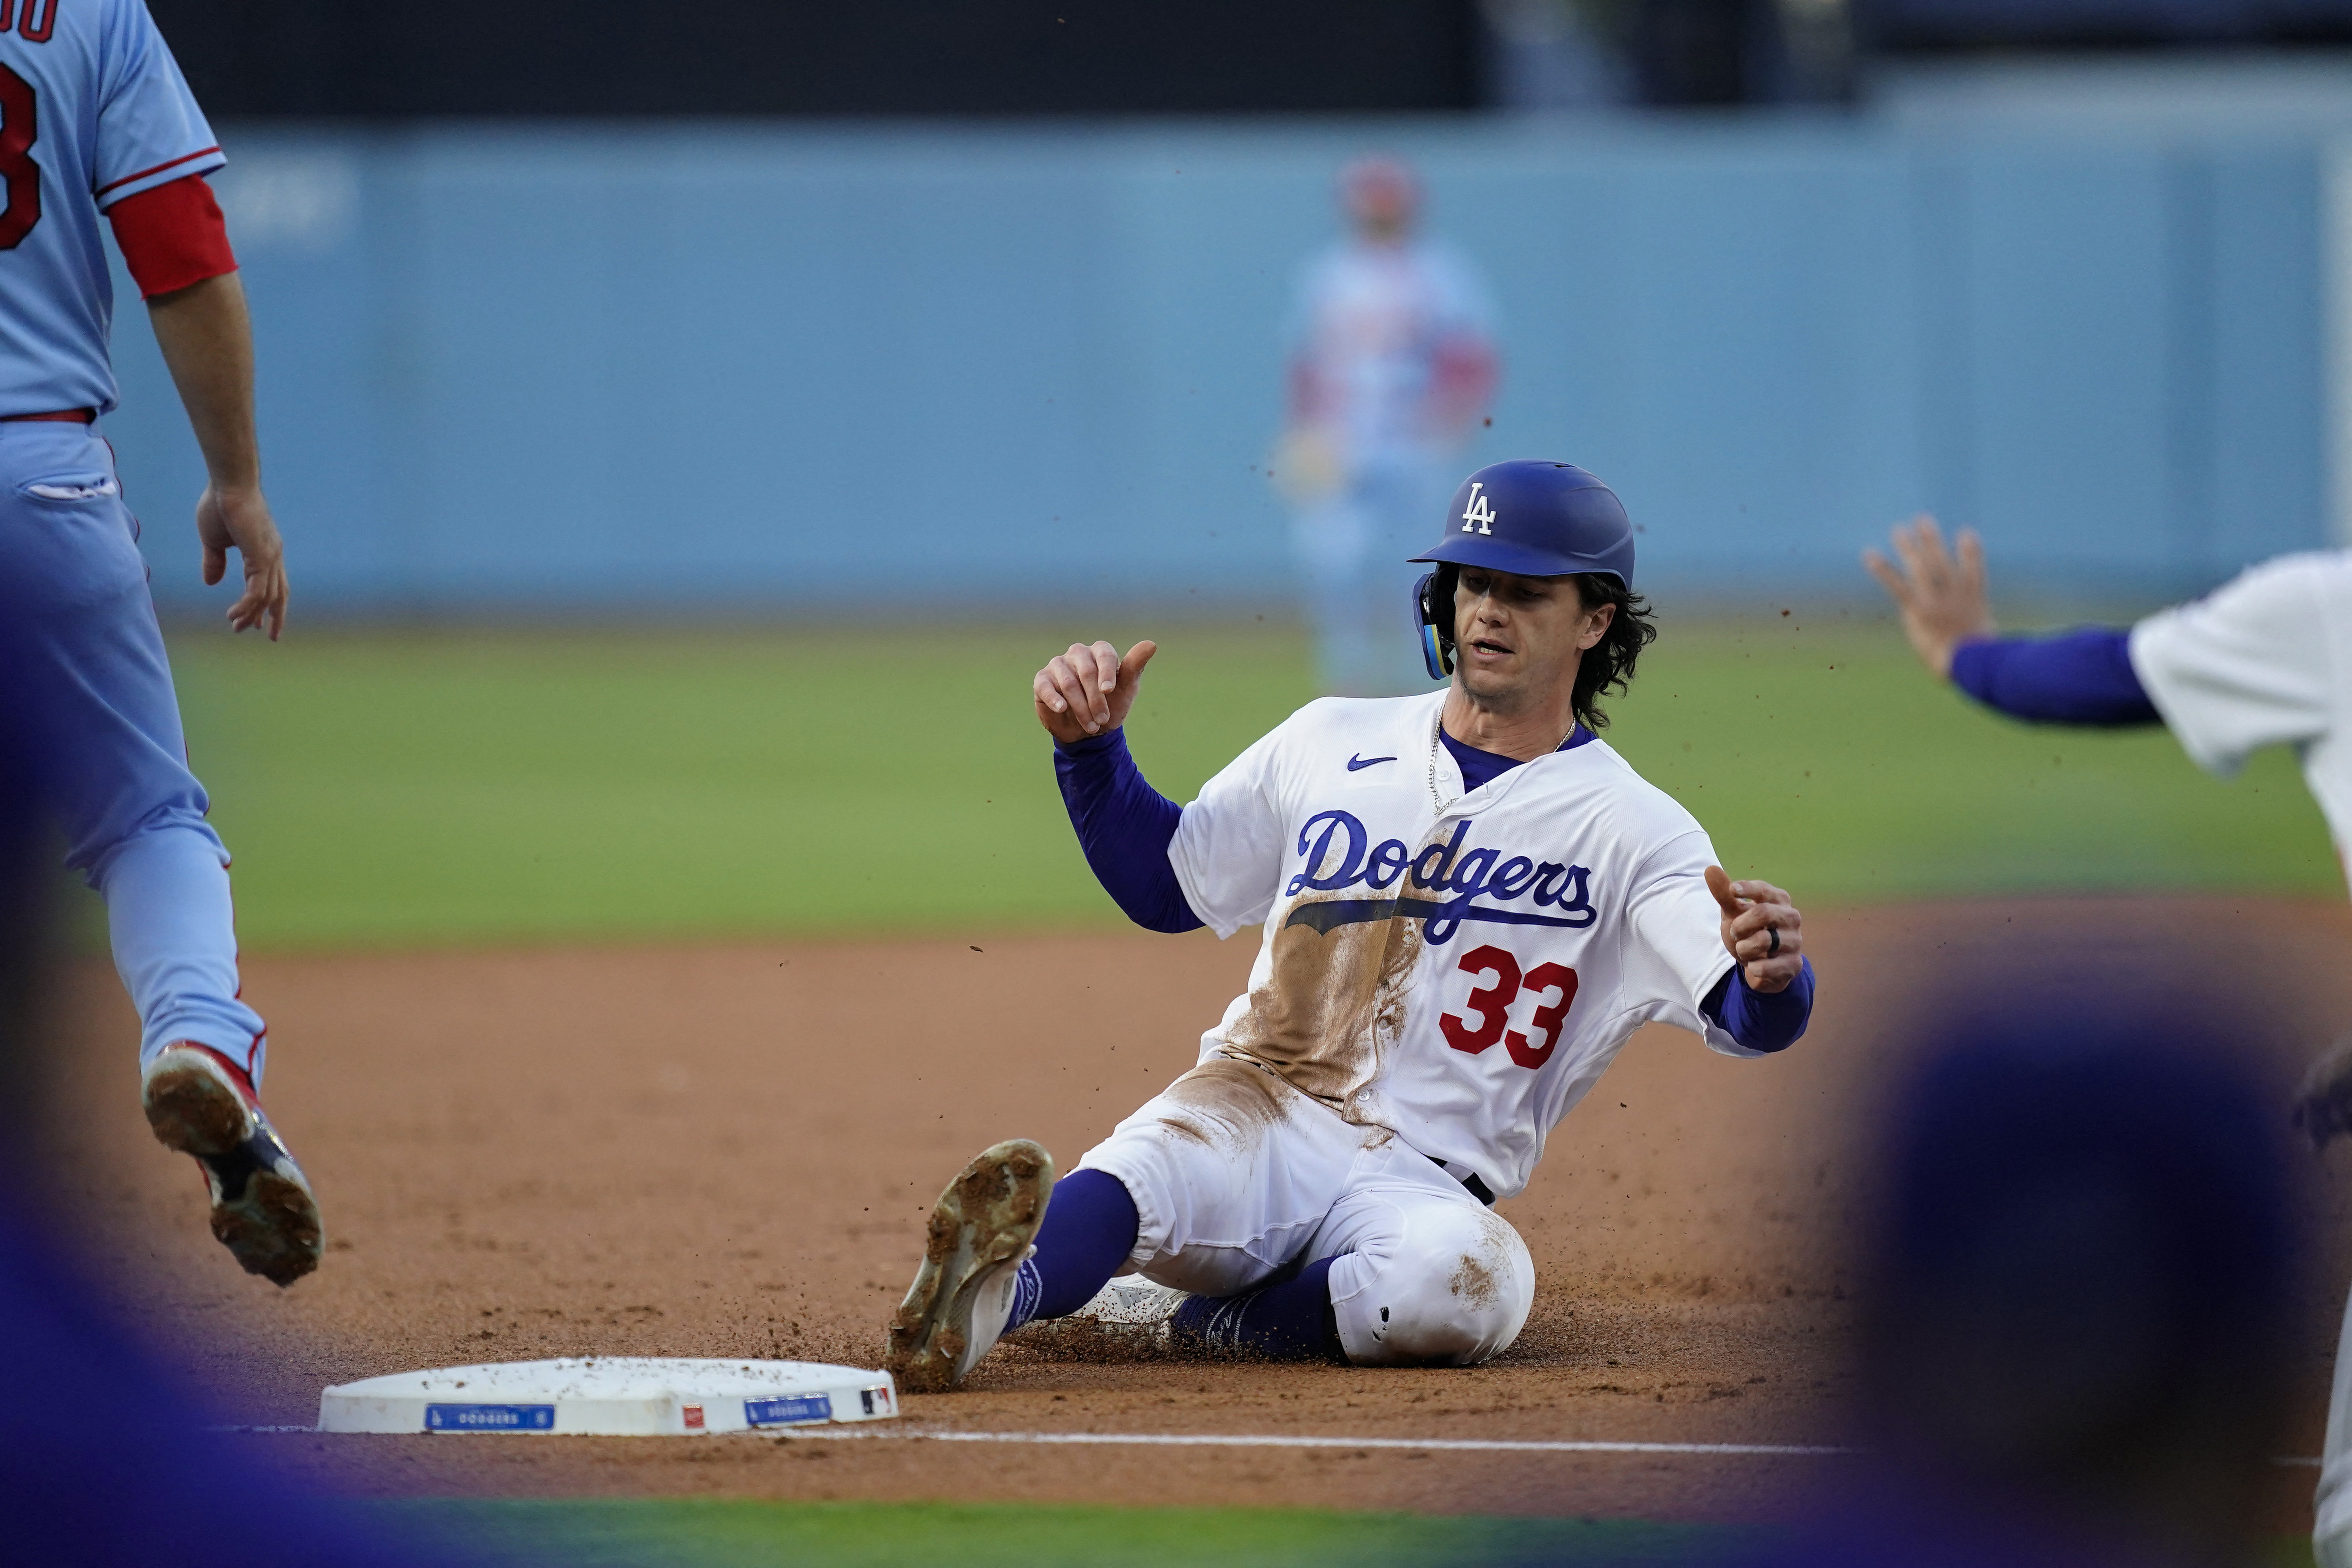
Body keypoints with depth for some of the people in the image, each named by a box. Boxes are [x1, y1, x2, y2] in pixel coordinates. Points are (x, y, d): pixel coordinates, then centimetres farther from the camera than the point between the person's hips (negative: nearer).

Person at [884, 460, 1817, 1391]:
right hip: (1253, 1107, 2)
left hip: (1422, 1179, -2)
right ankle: (994, 1294, -60)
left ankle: (1192, 1320, -24)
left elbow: (1752, 1019, -11)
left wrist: (1771, 971, -36)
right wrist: (1091, 748, 9)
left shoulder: (1633, 829, 3)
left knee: (1470, 1280, -38)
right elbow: (1163, 883, 27)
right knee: (1137, 1175, -34)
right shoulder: (1335, 740, 16)